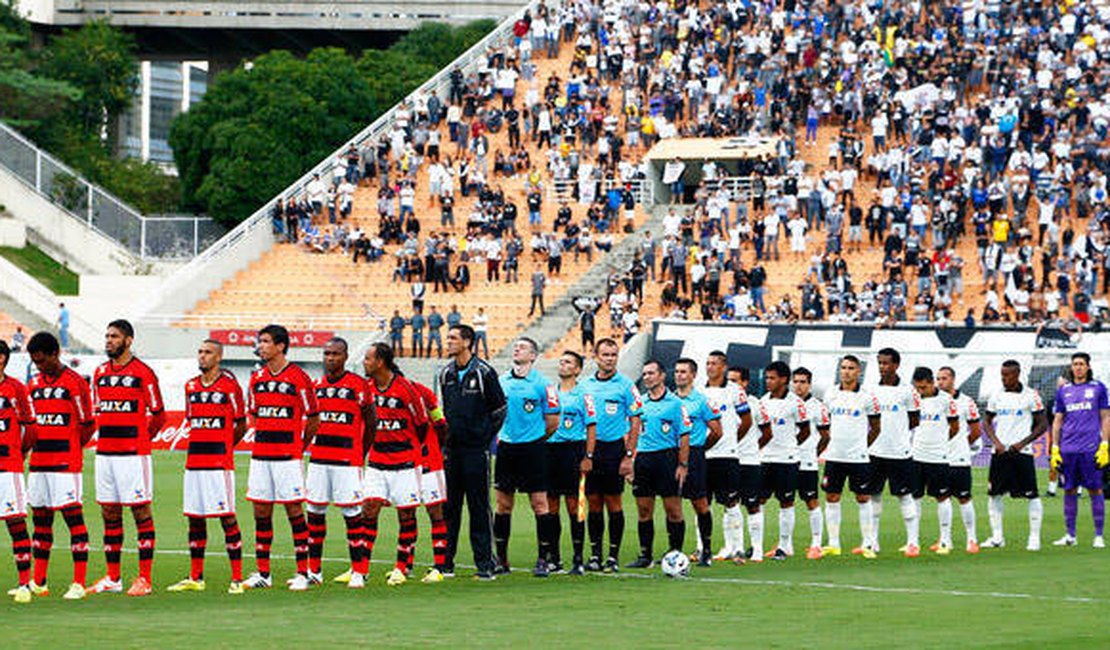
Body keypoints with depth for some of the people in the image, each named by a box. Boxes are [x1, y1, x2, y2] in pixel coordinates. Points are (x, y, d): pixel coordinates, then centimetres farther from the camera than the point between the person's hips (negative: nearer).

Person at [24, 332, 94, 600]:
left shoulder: (75, 383, -6)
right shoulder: (33, 385, 14)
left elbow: (88, 426, -4)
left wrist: (69, 448, 0)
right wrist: (31, 447, 11)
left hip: (66, 465, -7)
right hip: (38, 464, 7)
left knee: (73, 516, -7)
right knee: (40, 518, 10)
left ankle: (79, 583, -9)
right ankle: (38, 583, 16)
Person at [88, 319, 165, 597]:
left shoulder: (142, 373, -5)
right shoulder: (100, 373, 13)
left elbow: (158, 415, -1)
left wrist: (139, 439, 2)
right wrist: (106, 437, 14)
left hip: (133, 453, -6)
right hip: (104, 454, 6)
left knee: (141, 511, -4)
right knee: (109, 513, 9)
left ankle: (144, 579, -3)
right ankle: (112, 578, 15)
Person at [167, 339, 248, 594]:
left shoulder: (229, 385, -4)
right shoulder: (191, 387, 13)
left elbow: (241, 425, 2)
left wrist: (222, 447, 6)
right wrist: (203, 446, 14)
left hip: (220, 464, -6)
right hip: (194, 463, 6)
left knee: (227, 518, -6)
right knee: (195, 518, 9)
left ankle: (237, 578, -4)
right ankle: (195, 578, 17)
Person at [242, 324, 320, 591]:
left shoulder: (298, 377, -6)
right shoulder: (257, 378, 10)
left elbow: (313, 419, 0)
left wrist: (298, 446, 6)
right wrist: (265, 438, 15)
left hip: (288, 456, -5)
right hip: (260, 455, 6)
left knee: (294, 509, -4)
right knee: (261, 512, 6)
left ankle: (302, 574, 0)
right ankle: (262, 573, 11)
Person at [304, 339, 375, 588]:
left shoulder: (358, 385, -4)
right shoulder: (316, 386, 11)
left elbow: (370, 423, 2)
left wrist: (361, 454, 5)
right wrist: (312, 446, 13)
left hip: (347, 460, -5)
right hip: (318, 458, 5)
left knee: (352, 513, -3)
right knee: (314, 511, 7)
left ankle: (359, 572, 1)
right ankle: (313, 570, 15)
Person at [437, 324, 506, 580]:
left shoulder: (484, 373, -4)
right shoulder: (445, 374, 11)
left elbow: (499, 410, 0)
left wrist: (485, 437, -3)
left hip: (475, 450, -5)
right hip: (450, 451, 5)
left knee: (479, 508, -3)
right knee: (448, 507, 6)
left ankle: (485, 564, 0)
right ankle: (445, 562, 11)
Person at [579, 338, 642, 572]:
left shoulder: (625, 385, -1)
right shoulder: (586, 385, 10)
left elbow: (635, 423, -2)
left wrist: (628, 456, -9)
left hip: (614, 448, -3)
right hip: (589, 449, 3)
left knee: (613, 503, -1)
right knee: (593, 503, 5)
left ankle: (613, 557, 4)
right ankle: (595, 555, 10)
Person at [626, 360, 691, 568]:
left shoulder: (675, 403, 0)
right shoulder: (640, 404, 14)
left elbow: (684, 436, -3)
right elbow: (632, 435, 17)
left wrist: (683, 465, -9)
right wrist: (629, 461, 9)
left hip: (666, 457, -5)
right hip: (643, 457, 5)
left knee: (673, 509, -4)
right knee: (644, 510, 5)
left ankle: (675, 553, 1)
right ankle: (645, 556, 11)